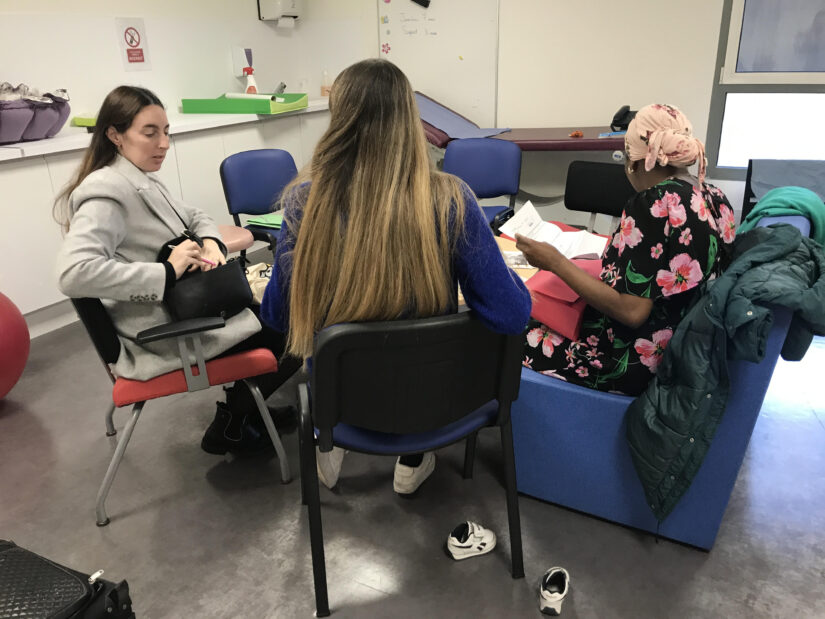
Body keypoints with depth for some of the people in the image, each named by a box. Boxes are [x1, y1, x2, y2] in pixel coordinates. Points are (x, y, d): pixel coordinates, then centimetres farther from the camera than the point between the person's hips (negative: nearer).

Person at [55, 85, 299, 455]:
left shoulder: (140, 182, 10)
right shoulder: (108, 192, -20)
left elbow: (193, 217, 19)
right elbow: (74, 272, -33)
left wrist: (210, 242, -4)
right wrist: (167, 273, -30)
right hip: (164, 333, -10)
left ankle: (241, 405, 29)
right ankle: (231, 428, 16)